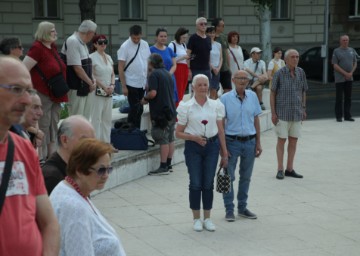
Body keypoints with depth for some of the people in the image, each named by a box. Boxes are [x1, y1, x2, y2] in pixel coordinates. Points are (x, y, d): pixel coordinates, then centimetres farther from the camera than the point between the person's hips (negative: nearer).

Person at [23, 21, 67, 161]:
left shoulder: (53, 47, 10)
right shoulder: (37, 48, -15)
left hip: (55, 94, 8)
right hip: (43, 94, -8)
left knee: (53, 125, 13)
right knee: (43, 126, -4)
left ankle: (51, 154, 21)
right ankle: (41, 156, 2)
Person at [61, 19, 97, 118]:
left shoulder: (82, 43, 13)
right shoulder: (73, 42, -16)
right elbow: (77, 67, -20)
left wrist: (93, 80, 1)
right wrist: (91, 83, -11)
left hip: (85, 87, 10)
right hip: (76, 89, -10)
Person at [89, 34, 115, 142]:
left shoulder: (108, 57, 14)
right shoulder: (92, 57, -7)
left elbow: (112, 74, 16)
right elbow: (92, 76, -12)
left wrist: (112, 85, -2)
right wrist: (104, 87, -14)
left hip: (109, 93, 7)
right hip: (97, 92, -7)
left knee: (107, 118, 9)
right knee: (96, 118, -6)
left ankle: (106, 141, 15)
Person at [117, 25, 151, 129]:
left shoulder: (145, 45, 6)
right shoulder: (125, 47, -9)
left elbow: (149, 63, 14)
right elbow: (120, 68, -10)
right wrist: (123, 86, -13)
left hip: (142, 84, 5)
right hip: (131, 84, -5)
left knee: (139, 109, 10)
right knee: (136, 109, -6)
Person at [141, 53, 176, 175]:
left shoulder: (154, 74, -11)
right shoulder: (167, 74, 15)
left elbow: (153, 93, -22)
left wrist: (145, 99, -3)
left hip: (160, 112, -9)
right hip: (171, 110, 9)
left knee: (163, 140, -6)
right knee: (170, 139, 11)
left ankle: (163, 167, -4)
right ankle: (168, 165, 18)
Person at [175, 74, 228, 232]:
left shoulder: (216, 105, 3)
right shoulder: (186, 107, -3)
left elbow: (220, 130, 7)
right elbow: (178, 133, 0)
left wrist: (224, 153, 7)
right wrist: (194, 137, -16)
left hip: (212, 146, 2)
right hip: (193, 147, -2)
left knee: (208, 183, 6)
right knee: (195, 184, 1)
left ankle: (207, 218, 18)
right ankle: (196, 219, 14)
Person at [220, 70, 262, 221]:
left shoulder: (252, 96, 4)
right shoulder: (225, 98, -6)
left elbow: (256, 120, 10)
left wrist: (258, 143, 8)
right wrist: (222, 146, -10)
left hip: (250, 142, 4)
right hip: (232, 142, -3)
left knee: (246, 176, 12)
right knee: (229, 177, 3)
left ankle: (242, 208, 24)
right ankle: (229, 209, 12)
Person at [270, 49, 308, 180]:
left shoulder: (301, 72, 3)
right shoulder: (279, 73, -8)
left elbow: (303, 91, 13)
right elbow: (272, 93, -4)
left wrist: (304, 109, 10)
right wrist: (273, 112, -8)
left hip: (297, 113, 4)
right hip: (282, 112, -4)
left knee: (293, 140, 8)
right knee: (281, 140, 2)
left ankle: (289, 169, 17)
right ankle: (280, 169, 10)